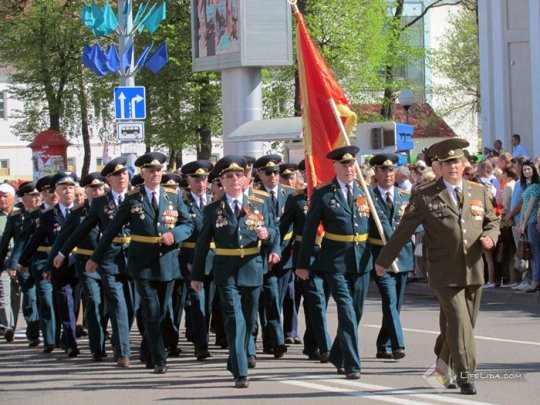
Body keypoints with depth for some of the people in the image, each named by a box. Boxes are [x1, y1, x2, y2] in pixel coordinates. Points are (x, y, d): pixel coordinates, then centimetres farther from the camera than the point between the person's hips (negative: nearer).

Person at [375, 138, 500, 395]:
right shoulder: (426, 197, -2)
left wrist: (490, 237, -5)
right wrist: (384, 259, 6)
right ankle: (465, 375, -8)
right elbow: (403, 230, 2)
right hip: (445, 274, -5)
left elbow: (492, 222, 19)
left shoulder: (479, 192, 10)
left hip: (474, 271, 5)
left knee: (468, 323, 11)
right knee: (458, 322, -12)